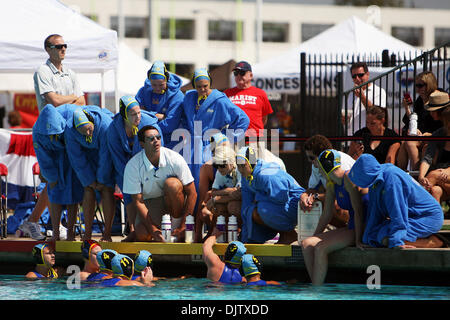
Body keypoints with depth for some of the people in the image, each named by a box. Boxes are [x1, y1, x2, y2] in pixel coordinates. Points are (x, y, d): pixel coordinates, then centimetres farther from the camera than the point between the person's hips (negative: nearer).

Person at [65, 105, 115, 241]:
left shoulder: (105, 124, -38)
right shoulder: (70, 130, -27)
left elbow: (106, 156, -28)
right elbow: (77, 159, -17)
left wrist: (102, 180, -19)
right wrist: (90, 181, -13)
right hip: (87, 153, 3)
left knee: (107, 190, -14)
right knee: (88, 189, -10)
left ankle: (107, 233, -12)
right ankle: (87, 233, -4)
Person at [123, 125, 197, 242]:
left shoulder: (175, 159, -19)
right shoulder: (132, 166, -17)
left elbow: (192, 194, -16)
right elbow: (138, 201, -15)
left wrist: (183, 227, -20)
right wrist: (153, 230, -25)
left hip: (173, 200, 0)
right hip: (150, 203, 0)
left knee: (172, 184, -33)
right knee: (142, 235, -28)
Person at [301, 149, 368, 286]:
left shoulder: (349, 178, -16)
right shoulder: (331, 184, 11)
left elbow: (358, 211, -19)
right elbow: (326, 215, 17)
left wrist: (358, 239, -21)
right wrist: (315, 236, 14)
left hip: (364, 229, -9)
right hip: (350, 228, 9)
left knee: (321, 248, -25)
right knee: (306, 244, -5)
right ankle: (314, 284, -8)